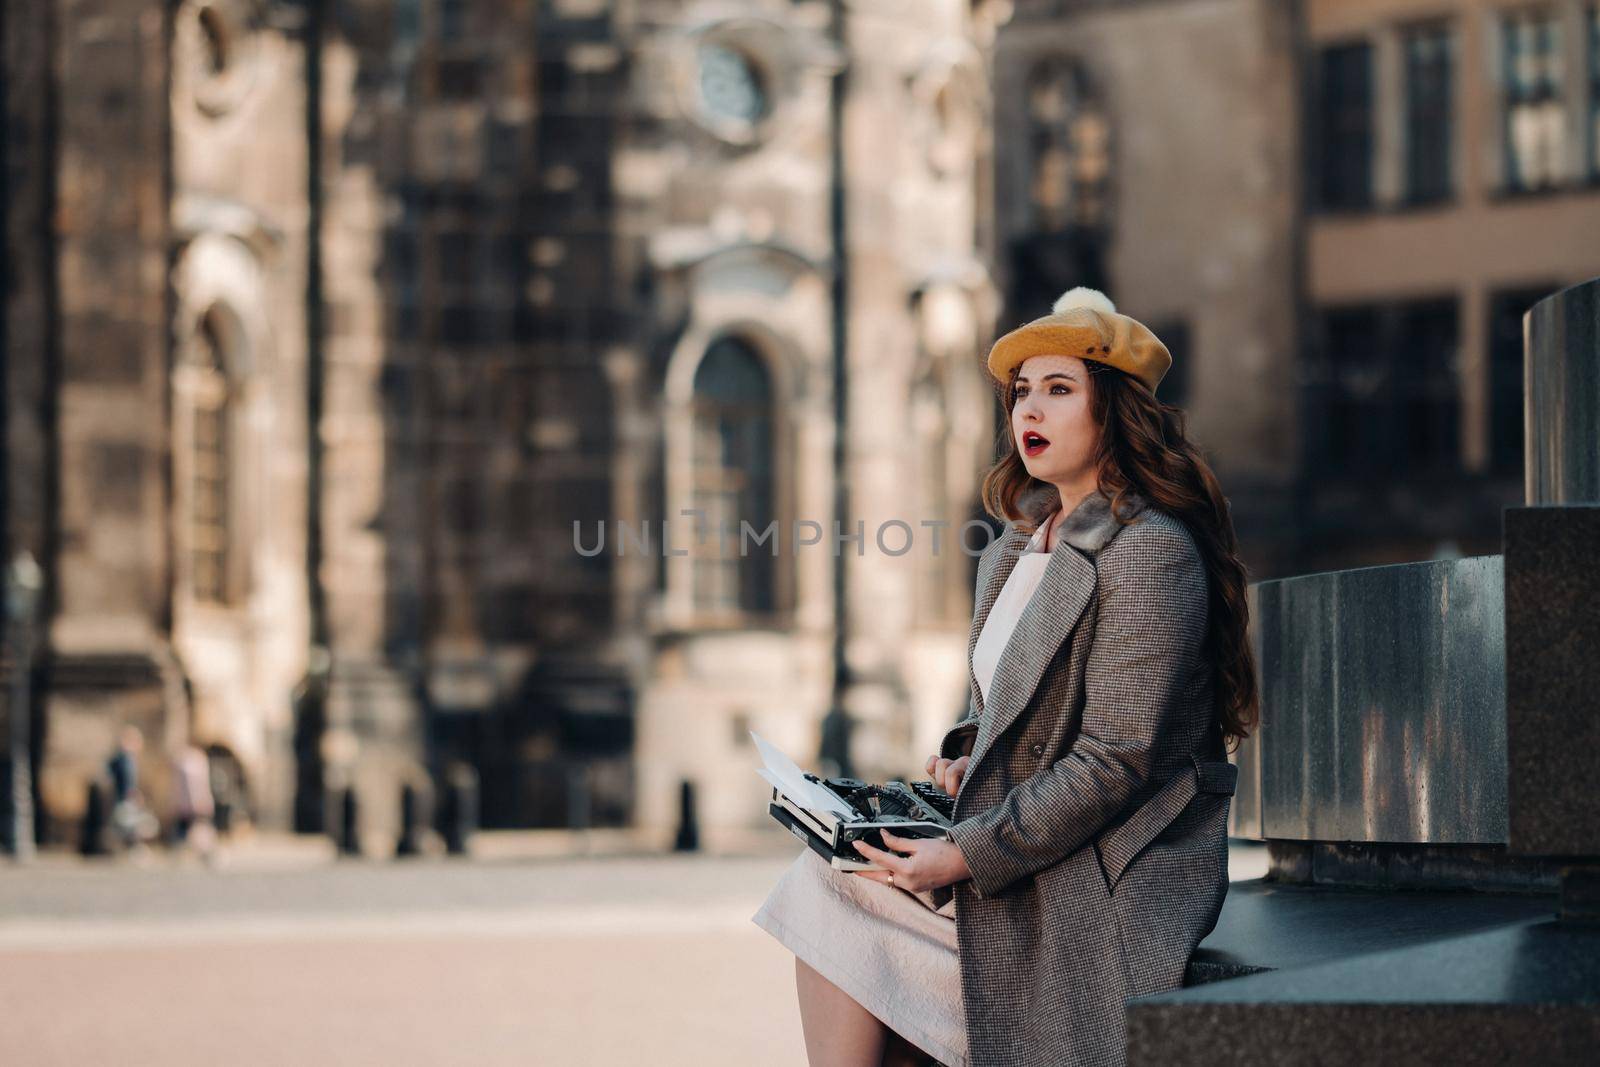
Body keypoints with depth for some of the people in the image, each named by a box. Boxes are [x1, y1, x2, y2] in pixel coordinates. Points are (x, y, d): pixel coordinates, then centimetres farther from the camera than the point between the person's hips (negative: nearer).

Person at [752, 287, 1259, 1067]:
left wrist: (966, 857, -22)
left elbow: (1116, 762, -20)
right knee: (823, 887, -8)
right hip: (1017, 840, 9)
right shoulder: (1017, 551, 14)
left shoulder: (1149, 551, -15)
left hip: (1113, 880, -9)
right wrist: (968, 758, 3)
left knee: (834, 904, -15)